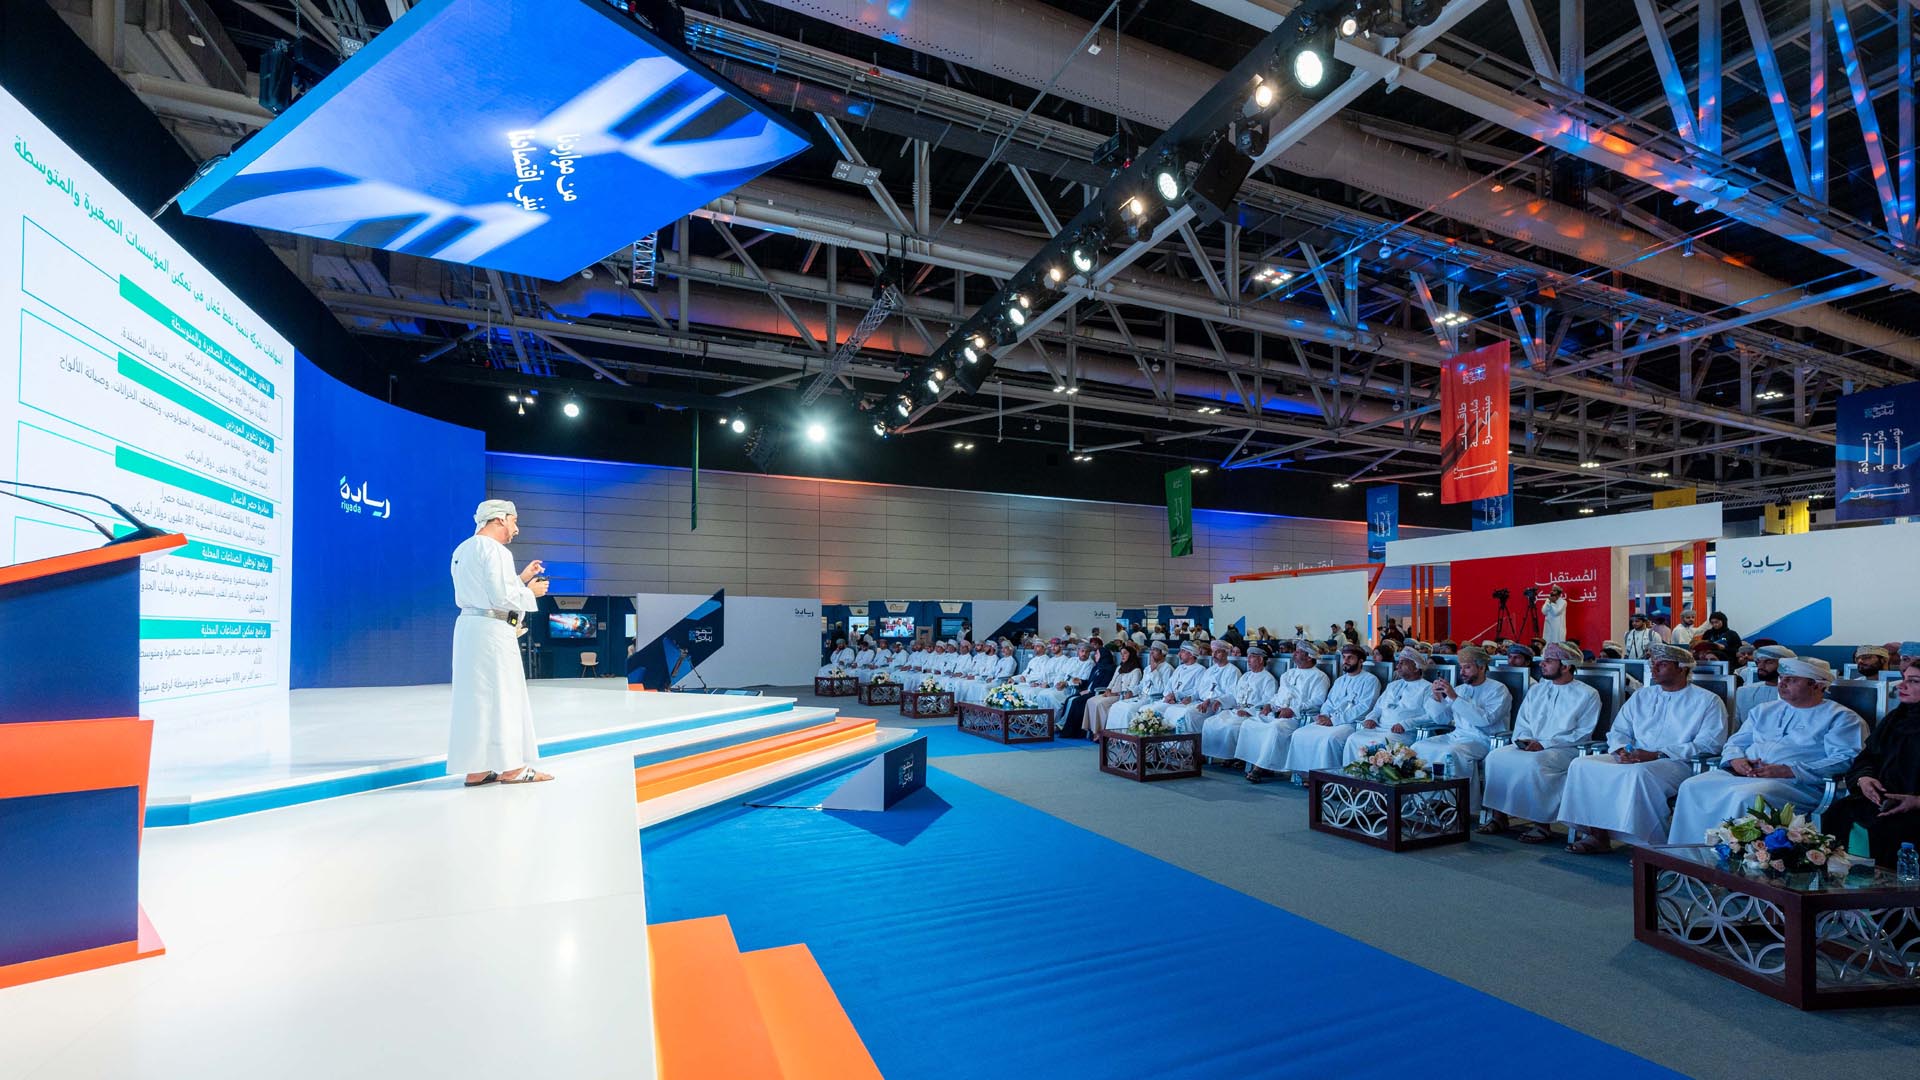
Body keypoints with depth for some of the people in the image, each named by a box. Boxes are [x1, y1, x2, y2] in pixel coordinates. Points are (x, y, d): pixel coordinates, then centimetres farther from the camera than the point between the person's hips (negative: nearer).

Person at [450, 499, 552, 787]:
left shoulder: (462, 550, 16)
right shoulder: (494, 550, -13)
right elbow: (502, 598, -18)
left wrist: (520, 578, 20)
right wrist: (530, 592, -2)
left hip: (468, 625, 9)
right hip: (492, 629, -9)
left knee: (473, 695, 10)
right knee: (502, 695, -2)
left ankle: (476, 769, 15)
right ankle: (510, 767, 5)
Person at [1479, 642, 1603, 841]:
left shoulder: (1587, 695, 1)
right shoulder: (1536, 690, 19)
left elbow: (1582, 734, -7)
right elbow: (1521, 723, 18)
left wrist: (1544, 744, -16)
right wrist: (1525, 740, -4)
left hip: (1566, 750, -6)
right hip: (1530, 747, 6)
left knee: (1533, 763, -36)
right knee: (1496, 757, -21)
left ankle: (1542, 824, -24)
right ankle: (1499, 816, -14)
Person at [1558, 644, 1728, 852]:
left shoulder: (1707, 701, 6)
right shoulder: (1642, 697, 23)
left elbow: (1708, 744, -8)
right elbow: (1617, 731, 22)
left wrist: (1657, 754, -17)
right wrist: (1622, 750, -3)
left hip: (1677, 763, -6)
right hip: (1632, 759, 6)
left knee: (1638, 773, -39)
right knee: (1582, 764, -19)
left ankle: (1647, 843, -29)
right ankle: (1598, 835, -18)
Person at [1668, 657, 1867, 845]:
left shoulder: (1842, 718, 8)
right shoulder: (1765, 710, 27)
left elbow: (1846, 760, -7)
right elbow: (1735, 742, 26)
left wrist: (1787, 771, -17)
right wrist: (1736, 759, 0)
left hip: (1796, 783, -6)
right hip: (1742, 775, 6)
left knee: (1746, 796, -38)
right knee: (1692, 787, -22)